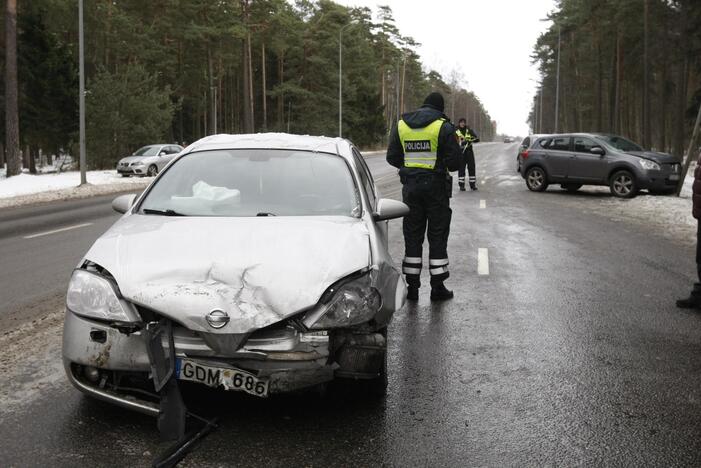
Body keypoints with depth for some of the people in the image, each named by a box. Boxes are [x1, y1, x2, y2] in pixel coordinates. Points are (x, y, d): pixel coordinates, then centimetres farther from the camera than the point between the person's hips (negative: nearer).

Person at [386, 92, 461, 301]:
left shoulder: (401, 125, 5)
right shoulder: (443, 127, -7)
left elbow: (392, 157, 8)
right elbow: (454, 160, -9)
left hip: (410, 185, 3)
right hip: (436, 185, -3)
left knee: (412, 235, 9)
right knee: (437, 236, 4)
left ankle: (412, 286, 10)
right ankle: (438, 287, 6)